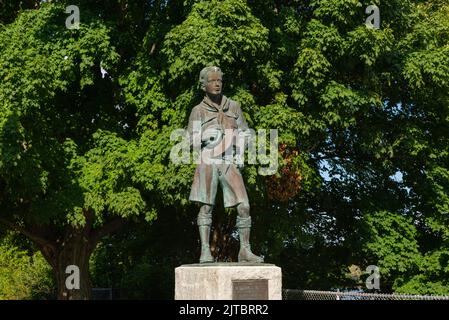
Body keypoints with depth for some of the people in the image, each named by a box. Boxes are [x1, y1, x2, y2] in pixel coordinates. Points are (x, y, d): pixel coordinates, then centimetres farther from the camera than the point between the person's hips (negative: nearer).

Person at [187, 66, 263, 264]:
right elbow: (191, 140, 1)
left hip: (230, 163, 3)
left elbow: (245, 133, 18)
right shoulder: (198, 111, 7)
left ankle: (245, 251, 2)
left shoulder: (234, 107, 15)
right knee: (206, 206, -8)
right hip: (207, 162, -2)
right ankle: (205, 251, -7)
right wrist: (204, 136, -17)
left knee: (243, 206, -5)